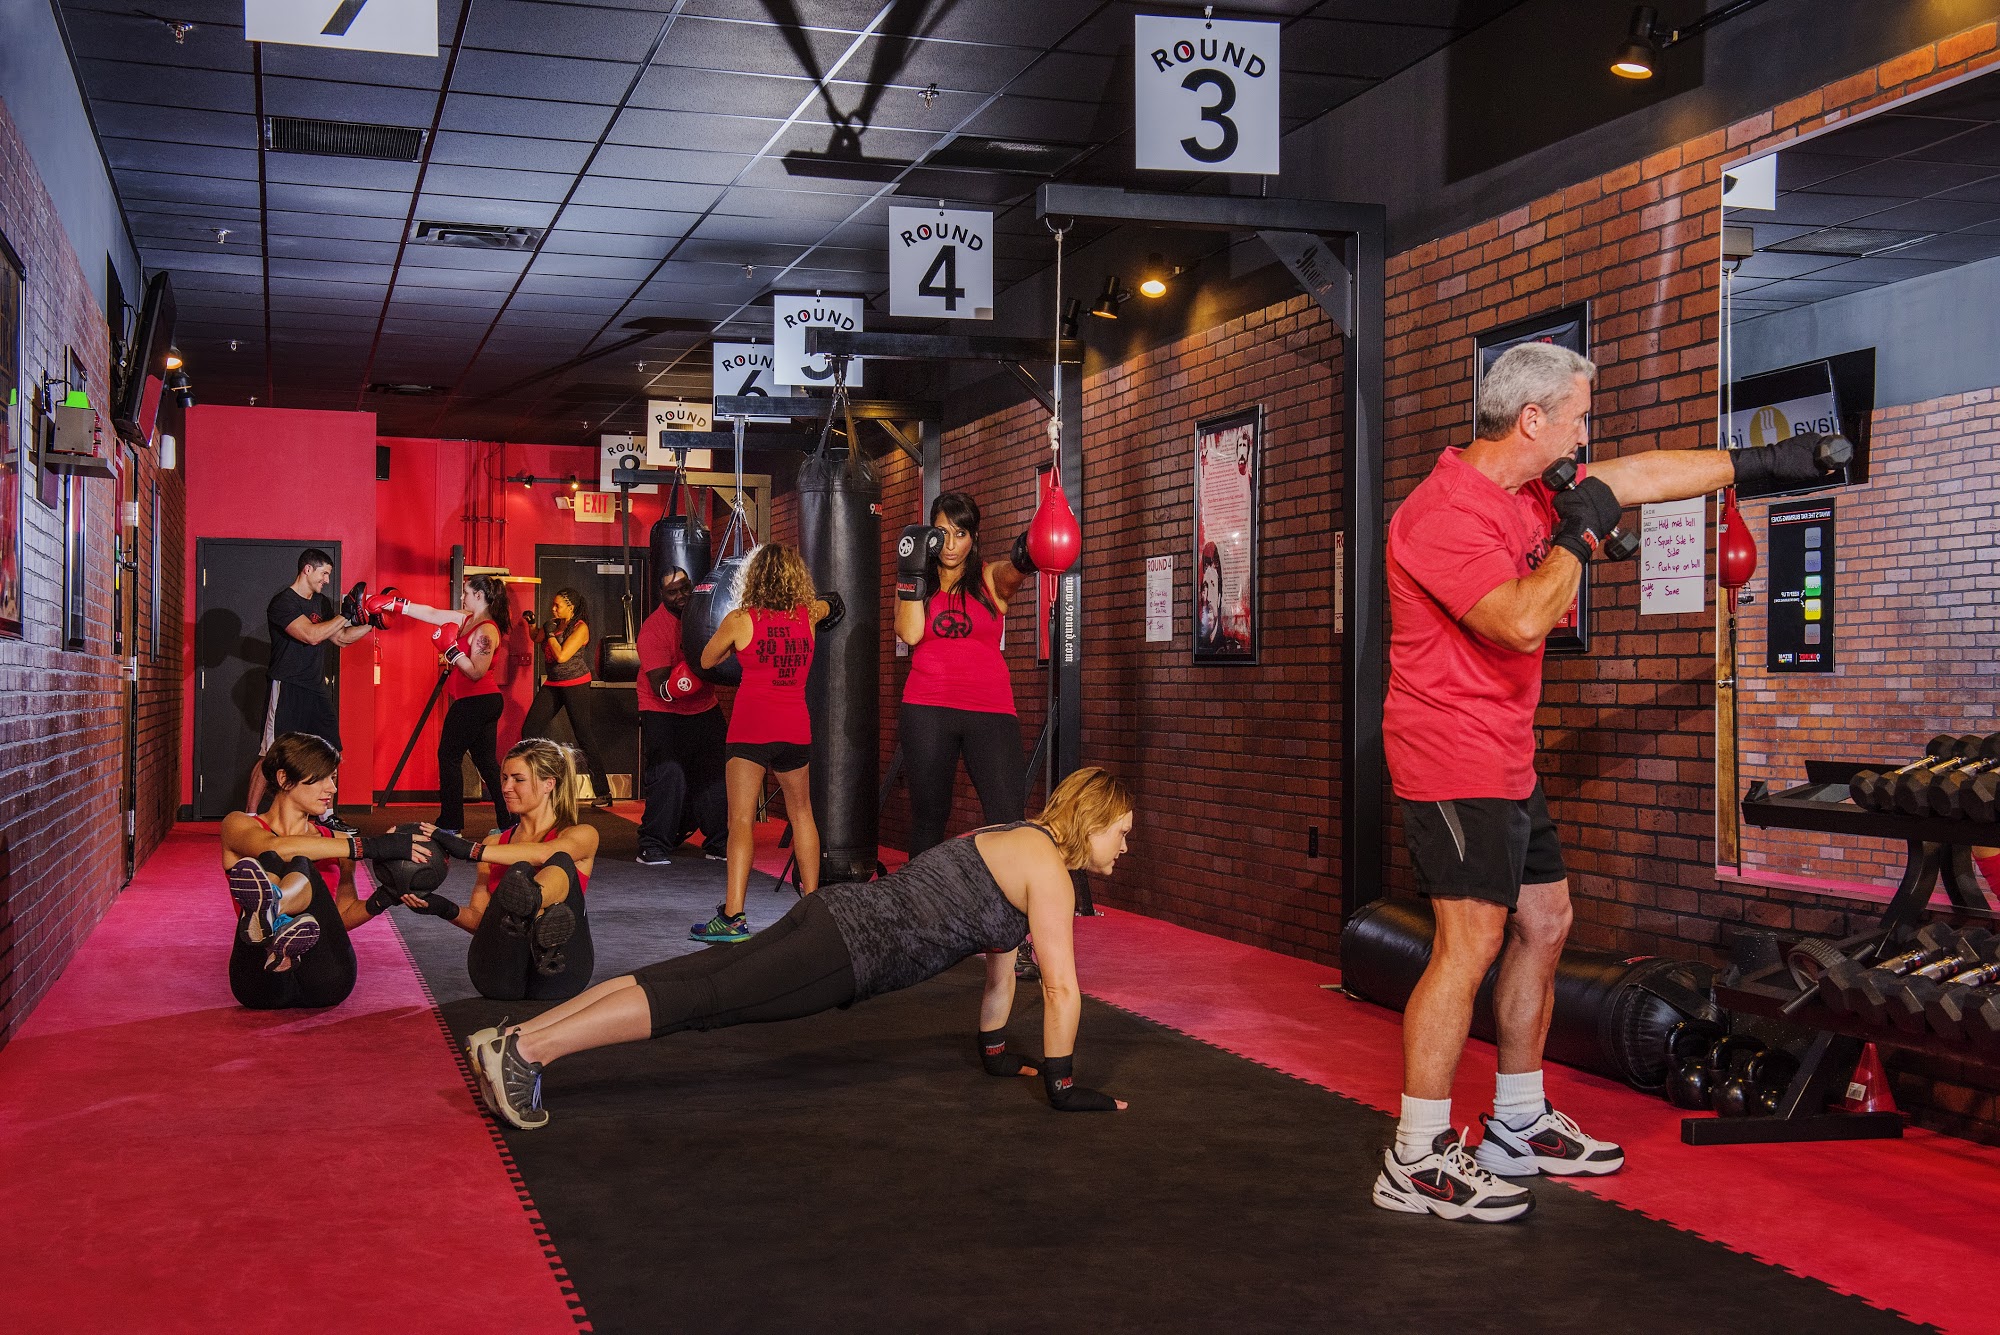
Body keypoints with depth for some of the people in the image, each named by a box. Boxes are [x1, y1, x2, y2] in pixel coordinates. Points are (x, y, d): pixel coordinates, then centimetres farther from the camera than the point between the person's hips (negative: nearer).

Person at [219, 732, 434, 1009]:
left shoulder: (335, 841, 25)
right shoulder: (239, 825, 13)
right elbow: (276, 848, -10)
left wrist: (382, 899, -3)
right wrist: (369, 846, -17)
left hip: (325, 984, 2)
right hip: (261, 985, -2)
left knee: (299, 866, -24)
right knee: (272, 863, -25)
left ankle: (268, 911, -63)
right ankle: (276, 926, -63)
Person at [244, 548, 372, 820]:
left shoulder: (322, 603, 13)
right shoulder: (283, 602, -13)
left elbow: (340, 638, 19)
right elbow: (311, 635, -25)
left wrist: (369, 624, 6)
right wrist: (346, 615, -20)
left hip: (316, 690, 8)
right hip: (287, 691, -8)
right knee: (270, 756, -8)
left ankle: (327, 815, 17)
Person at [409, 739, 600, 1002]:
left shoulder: (581, 836, 13)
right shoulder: (495, 843, 26)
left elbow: (544, 854, -12)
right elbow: (478, 918, 14)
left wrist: (470, 850, -20)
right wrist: (446, 910, -8)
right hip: (499, 976, 2)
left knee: (561, 862, -27)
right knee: (518, 871, -27)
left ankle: (530, 901, -62)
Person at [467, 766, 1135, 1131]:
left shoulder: (1012, 840, 22)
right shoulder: (1048, 870, -7)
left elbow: (1000, 958, 30)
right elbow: (1060, 986, -10)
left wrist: (996, 1052, 34)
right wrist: (1063, 1085, -1)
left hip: (839, 919, 8)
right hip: (852, 948, -8)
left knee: (679, 983, 2)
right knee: (697, 998, -15)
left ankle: (511, 1039, -1)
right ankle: (523, 1051, -22)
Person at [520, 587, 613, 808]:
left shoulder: (580, 628, -13)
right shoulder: (554, 623, 7)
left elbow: (561, 656, -22)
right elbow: (536, 638, 28)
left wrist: (550, 633, -12)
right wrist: (531, 623, 10)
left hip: (575, 685, -8)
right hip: (552, 684, 8)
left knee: (584, 735, -6)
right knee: (530, 730, 1)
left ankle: (603, 792, -2)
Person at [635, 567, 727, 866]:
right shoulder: (653, 630, -19)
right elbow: (660, 689, -23)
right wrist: (681, 681, -41)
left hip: (705, 709, 6)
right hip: (663, 714, -6)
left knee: (718, 773, 3)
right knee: (669, 775, -18)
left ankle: (718, 843, 15)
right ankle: (652, 846, -8)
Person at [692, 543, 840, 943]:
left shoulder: (740, 620, -3)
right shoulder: (808, 615, 6)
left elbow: (707, 660, 13)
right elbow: (827, 606, 31)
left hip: (750, 729, -4)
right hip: (795, 729, 4)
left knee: (742, 820, -6)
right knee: (801, 814, 21)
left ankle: (733, 917, -13)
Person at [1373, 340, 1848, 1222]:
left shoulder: (1529, 490, 11)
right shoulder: (1445, 513, -19)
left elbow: (1643, 476, 22)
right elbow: (1522, 623, -30)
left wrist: (1763, 465, 27)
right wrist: (1580, 532, -17)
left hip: (1504, 758, 10)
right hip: (1453, 758, -10)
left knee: (1544, 921, 14)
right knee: (1472, 942, -14)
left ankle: (1518, 1127, 26)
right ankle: (1417, 1163, -8)